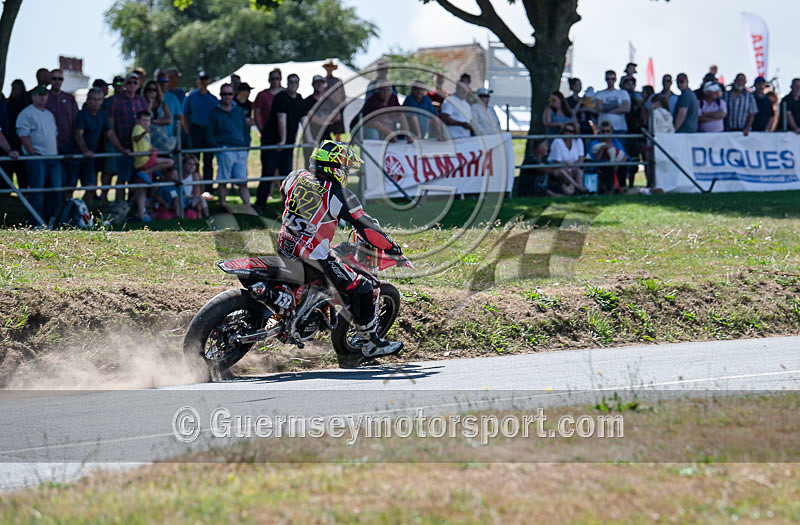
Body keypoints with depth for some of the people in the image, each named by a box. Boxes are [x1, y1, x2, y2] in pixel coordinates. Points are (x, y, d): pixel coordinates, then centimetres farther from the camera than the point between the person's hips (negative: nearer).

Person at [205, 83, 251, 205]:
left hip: (241, 152, 3)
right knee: (223, 182, -4)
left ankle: (248, 207, -3)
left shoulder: (239, 111, 18)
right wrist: (218, 148, -10)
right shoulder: (215, 113, 6)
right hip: (225, 151, -3)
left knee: (243, 182, 0)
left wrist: (247, 145, 7)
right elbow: (209, 136, 3)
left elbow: (246, 130, 22)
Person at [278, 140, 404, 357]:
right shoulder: (340, 195, -12)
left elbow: (283, 191, 29)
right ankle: (370, 343, 7)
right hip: (315, 256, -7)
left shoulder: (297, 178, 5)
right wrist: (390, 246, 1)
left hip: (284, 248, 7)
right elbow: (366, 227, -12)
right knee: (361, 290, 0)